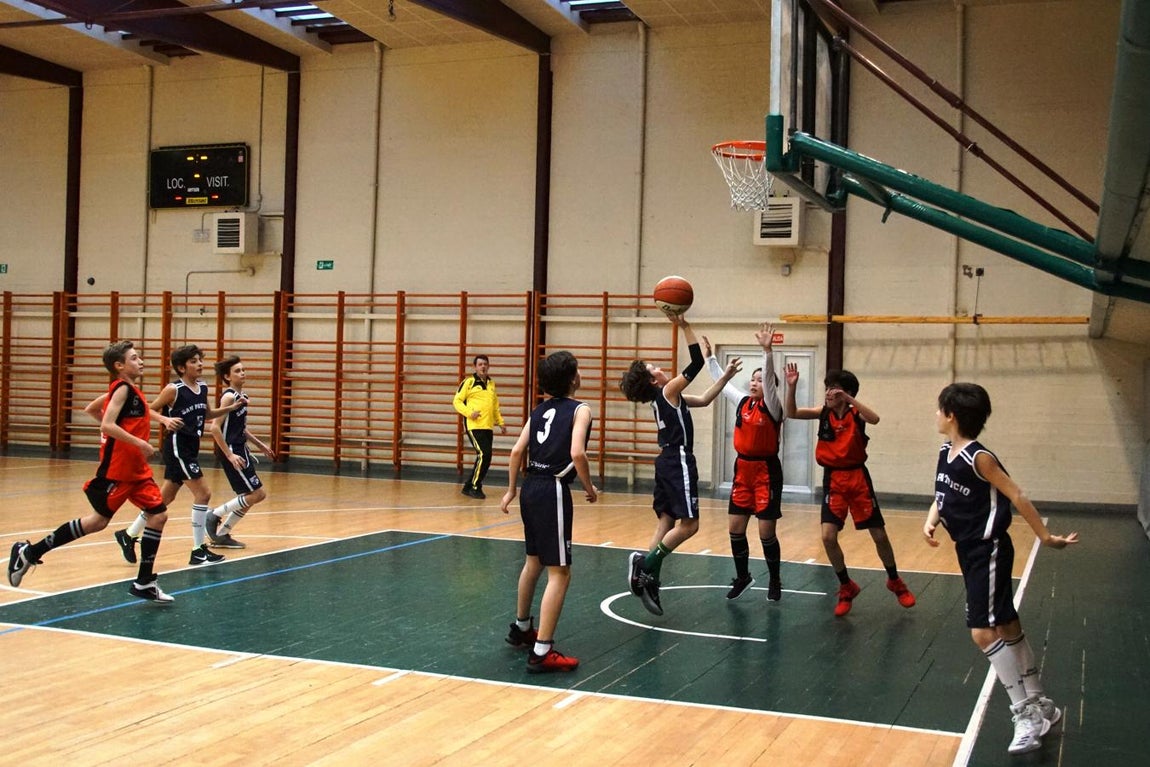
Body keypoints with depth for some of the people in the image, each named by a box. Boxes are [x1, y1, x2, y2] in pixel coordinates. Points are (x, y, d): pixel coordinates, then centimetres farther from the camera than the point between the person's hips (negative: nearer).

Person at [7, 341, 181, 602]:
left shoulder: (131, 390, 13)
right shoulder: (122, 388, -12)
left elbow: (91, 409, 24)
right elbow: (107, 425, -24)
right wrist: (140, 443, -25)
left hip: (136, 470, 9)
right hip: (116, 470, -9)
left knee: (158, 515, 0)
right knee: (99, 520, -3)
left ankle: (144, 583, 4)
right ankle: (30, 551, 10)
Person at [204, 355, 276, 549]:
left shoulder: (242, 396, 11)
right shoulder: (229, 397, -16)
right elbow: (215, 427, -22)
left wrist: (260, 445, 23)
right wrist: (229, 455, -22)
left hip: (241, 450, 9)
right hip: (232, 452, -9)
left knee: (249, 497, 12)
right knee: (257, 494, -8)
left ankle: (221, 535, 20)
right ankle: (215, 515, 2)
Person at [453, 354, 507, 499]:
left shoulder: (491, 384, 17)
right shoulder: (469, 382, -3)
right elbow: (457, 401, -5)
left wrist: (501, 423, 21)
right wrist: (469, 412, -18)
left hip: (488, 427, 7)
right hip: (474, 425, -7)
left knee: (486, 458, 5)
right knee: (483, 455, -15)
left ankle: (470, 487, 17)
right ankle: (473, 487, -4)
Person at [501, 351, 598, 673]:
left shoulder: (540, 409, 14)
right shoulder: (580, 410, -5)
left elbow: (517, 450, 9)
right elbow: (577, 453, -19)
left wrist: (511, 490, 18)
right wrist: (589, 487, -5)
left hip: (532, 487, 8)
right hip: (553, 490, -8)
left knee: (534, 562, 25)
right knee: (559, 573, -5)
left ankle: (521, 629, 41)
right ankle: (541, 652, -8)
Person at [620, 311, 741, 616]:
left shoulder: (668, 396, 16)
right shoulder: (669, 390, -9)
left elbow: (704, 400, 23)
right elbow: (696, 363, -15)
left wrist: (725, 376, 20)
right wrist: (684, 326, -15)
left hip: (667, 462, 10)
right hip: (678, 462, -10)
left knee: (666, 522, 7)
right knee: (688, 524, -9)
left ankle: (648, 580, 2)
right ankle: (646, 563, -14)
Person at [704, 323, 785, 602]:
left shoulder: (772, 407, -11)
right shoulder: (743, 402, 6)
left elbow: (769, 379, -28)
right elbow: (723, 381, 20)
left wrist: (767, 350, -41)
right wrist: (709, 357, 19)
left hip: (766, 471, -6)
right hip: (743, 469, 6)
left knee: (766, 532, -3)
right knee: (735, 528, 6)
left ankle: (774, 582, 16)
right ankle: (743, 577, 24)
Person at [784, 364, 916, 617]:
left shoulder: (856, 414, -6)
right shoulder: (823, 413, 1)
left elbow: (874, 419, -29)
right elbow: (792, 413, -11)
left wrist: (849, 399, -34)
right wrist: (791, 386, -25)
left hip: (858, 478, -2)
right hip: (833, 480, 2)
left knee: (879, 535, 7)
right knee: (828, 537, -10)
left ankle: (895, 582, 32)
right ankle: (846, 587, 11)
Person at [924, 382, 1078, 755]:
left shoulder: (978, 457, -20)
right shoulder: (945, 451, 5)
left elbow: (1017, 496, -17)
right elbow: (942, 494, 14)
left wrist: (1046, 537, -14)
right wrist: (930, 522, -5)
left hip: (989, 552, -9)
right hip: (969, 552, 9)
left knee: (984, 632, -12)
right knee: (1008, 628, 16)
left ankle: (1026, 714, -1)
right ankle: (1041, 705, 29)